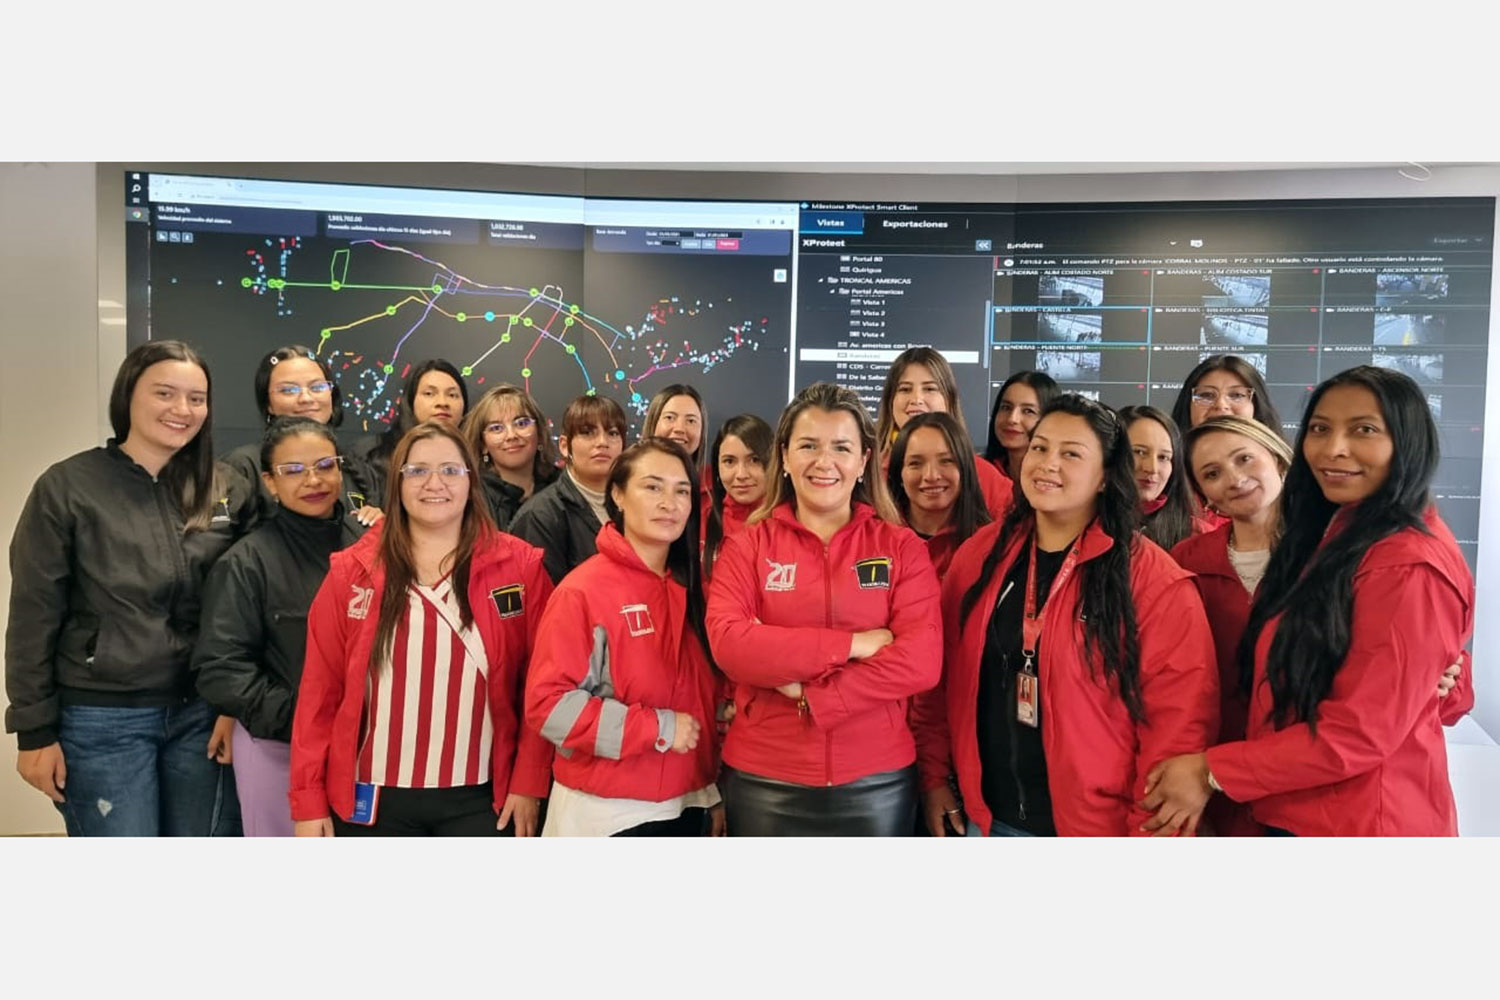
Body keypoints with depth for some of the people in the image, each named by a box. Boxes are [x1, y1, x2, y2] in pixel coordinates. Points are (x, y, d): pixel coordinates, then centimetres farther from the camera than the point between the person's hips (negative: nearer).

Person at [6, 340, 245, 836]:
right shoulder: (68, 487, -5)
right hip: (102, 720, -3)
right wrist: (36, 729, -5)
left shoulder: (222, 493, 4)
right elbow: (34, 616, -4)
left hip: (199, 716, 3)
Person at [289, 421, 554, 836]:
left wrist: (529, 782, -6)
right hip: (374, 798, 1)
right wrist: (309, 800, -1)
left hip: (480, 798, -1)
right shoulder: (351, 572, 0)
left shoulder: (518, 565, -3)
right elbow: (320, 691, 0)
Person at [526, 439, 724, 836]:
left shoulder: (693, 588, 5)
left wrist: (714, 794, 11)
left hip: (687, 808, 6)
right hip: (607, 815, -6)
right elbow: (547, 703, -18)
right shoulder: (583, 590, -14)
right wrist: (658, 728, -19)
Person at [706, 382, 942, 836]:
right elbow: (728, 644, -15)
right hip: (763, 782, 0)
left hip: (877, 782, 0)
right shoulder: (746, 547, 0)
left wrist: (811, 694, -17)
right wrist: (851, 644, -18)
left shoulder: (902, 548, 0)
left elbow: (920, 660, -11)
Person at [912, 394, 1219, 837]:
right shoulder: (979, 553, 0)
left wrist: (1147, 833, -13)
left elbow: (1178, 717, -13)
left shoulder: (1154, 579, -12)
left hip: (1097, 828, -3)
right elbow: (940, 675, 4)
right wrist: (934, 776, 4)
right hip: (985, 817, 4)